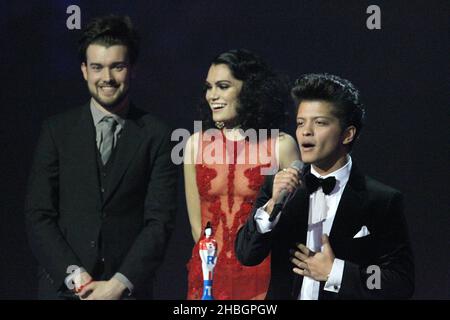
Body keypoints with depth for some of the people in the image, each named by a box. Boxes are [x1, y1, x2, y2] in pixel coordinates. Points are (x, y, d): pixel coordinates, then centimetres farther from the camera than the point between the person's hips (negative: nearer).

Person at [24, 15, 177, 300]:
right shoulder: (57, 131, 3)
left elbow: (160, 220, -5)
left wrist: (120, 283, -15)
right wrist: (75, 276, -11)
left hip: (128, 289, -1)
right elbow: (38, 215, -1)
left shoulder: (156, 136, -1)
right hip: (63, 287, 1)